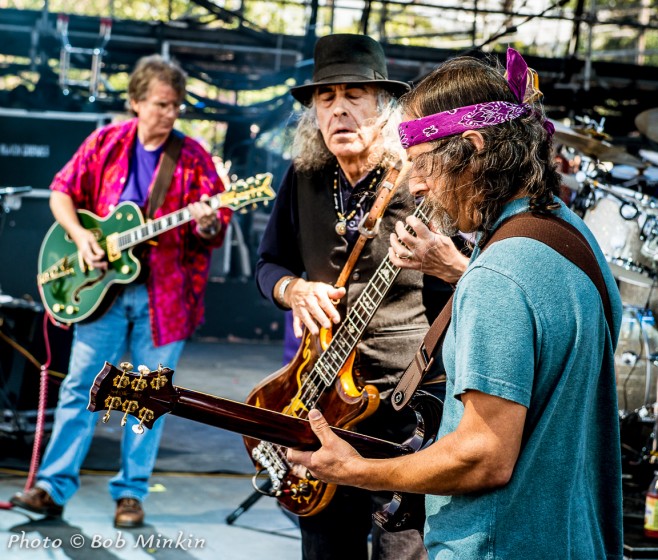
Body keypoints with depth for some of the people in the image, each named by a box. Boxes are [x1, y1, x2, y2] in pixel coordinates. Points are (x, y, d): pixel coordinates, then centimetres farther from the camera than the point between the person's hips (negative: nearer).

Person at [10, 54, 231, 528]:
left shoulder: (193, 157, -1)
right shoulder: (105, 143, 3)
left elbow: (216, 230, -3)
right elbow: (62, 191, 9)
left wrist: (206, 225, -26)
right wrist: (79, 235, -7)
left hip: (164, 294, -1)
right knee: (81, 386, 2)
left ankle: (131, 493, 15)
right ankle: (53, 487, 7)